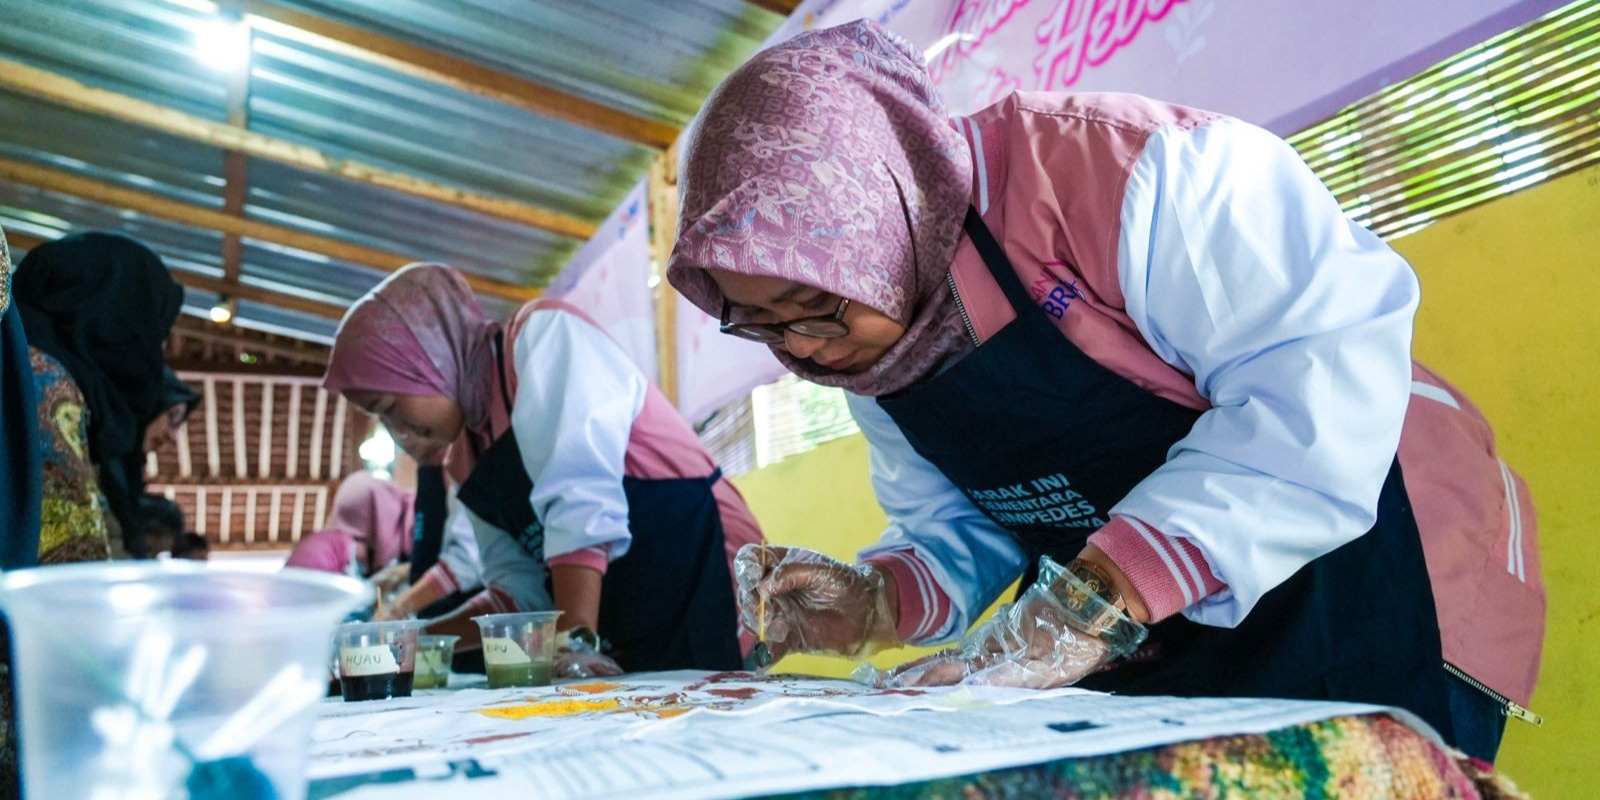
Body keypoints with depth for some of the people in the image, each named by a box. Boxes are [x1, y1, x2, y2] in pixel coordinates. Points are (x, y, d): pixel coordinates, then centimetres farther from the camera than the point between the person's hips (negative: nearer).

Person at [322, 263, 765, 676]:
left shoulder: (543, 332, -6)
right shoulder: (464, 459, 16)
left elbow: (581, 497, -19)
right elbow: (520, 587, 16)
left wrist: (575, 641, -25)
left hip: (700, 567, -7)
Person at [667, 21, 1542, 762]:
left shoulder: (1101, 168, -26)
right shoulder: (865, 344, -1)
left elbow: (1326, 367, -32)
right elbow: (954, 530, 7)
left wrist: (1092, 606, -36)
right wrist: (875, 606, -15)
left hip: (1369, 588, -5)